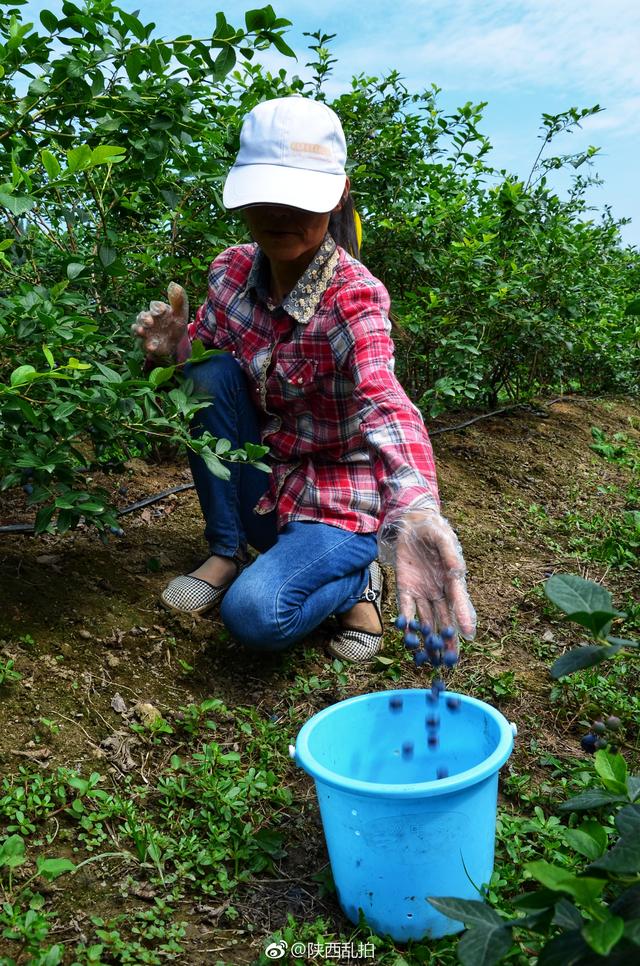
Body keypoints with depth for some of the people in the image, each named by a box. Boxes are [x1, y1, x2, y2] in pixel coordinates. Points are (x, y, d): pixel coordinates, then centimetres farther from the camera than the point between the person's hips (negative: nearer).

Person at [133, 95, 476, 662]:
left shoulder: (353, 298, -24)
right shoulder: (233, 271, -7)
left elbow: (385, 405, -42)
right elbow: (199, 349, 8)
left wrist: (416, 510, -62)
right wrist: (173, 347, -19)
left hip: (338, 503, -5)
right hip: (263, 482, 6)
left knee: (255, 615, -29)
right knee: (210, 375, -19)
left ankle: (355, 578, 5)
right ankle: (225, 554, -3)